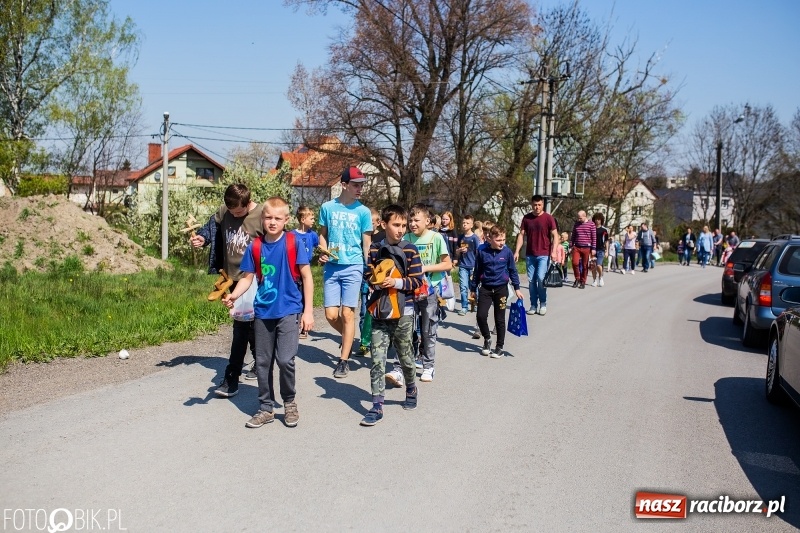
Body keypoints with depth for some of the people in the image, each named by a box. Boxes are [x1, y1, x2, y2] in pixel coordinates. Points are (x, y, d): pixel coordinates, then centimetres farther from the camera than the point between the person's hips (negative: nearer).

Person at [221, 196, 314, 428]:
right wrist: (234, 295, -14)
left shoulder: (294, 243, -6)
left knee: (285, 359, -14)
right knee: (262, 363, 10)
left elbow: (306, 277, -3)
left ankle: (289, 402, 12)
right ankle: (266, 408, 25)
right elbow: (248, 277, 6)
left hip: (289, 310, -4)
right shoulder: (255, 247, 2)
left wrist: (308, 310, -6)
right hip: (263, 312, 4)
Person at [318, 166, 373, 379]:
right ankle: (349, 339, 31)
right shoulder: (327, 207, 3)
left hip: (353, 267, -2)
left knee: (347, 314, -3)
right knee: (331, 315, 0)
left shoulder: (363, 211, 0)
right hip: (331, 267, 2)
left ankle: (344, 360, 6)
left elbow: (366, 244, 3)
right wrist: (323, 252, -5)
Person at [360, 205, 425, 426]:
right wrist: (377, 282, -13)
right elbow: (368, 275, 8)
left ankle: (411, 391, 39)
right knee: (377, 360, -2)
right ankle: (377, 406, 3)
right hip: (380, 311, 1)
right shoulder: (375, 249, 3)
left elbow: (417, 281, -5)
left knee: (406, 356, 13)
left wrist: (397, 283, -19)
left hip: (403, 312, -1)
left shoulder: (410, 250, -4)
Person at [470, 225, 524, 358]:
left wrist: (517, 288, 4)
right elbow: (477, 271, 6)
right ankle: (487, 339, 17)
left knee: (500, 319, 6)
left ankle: (499, 347, 18)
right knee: (481, 315, -9)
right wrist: (473, 288, 11)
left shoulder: (507, 251, -6)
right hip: (485, 288, 0)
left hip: (501, 289, 0)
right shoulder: (482, 251, -5)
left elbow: (513, 270, 5)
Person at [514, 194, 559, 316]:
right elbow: (521, 235, 8)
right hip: (530, 255, 4)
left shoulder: (548, 218, -3)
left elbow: (555, 235, -4)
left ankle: (543, 304, 4)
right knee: (531, 280, 5)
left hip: (544, 255, -4)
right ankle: (534, 305, 15)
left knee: (541, 278, -13)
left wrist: (554, 251, -16)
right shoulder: (526, 218, 6)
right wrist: (517, 251, 0)